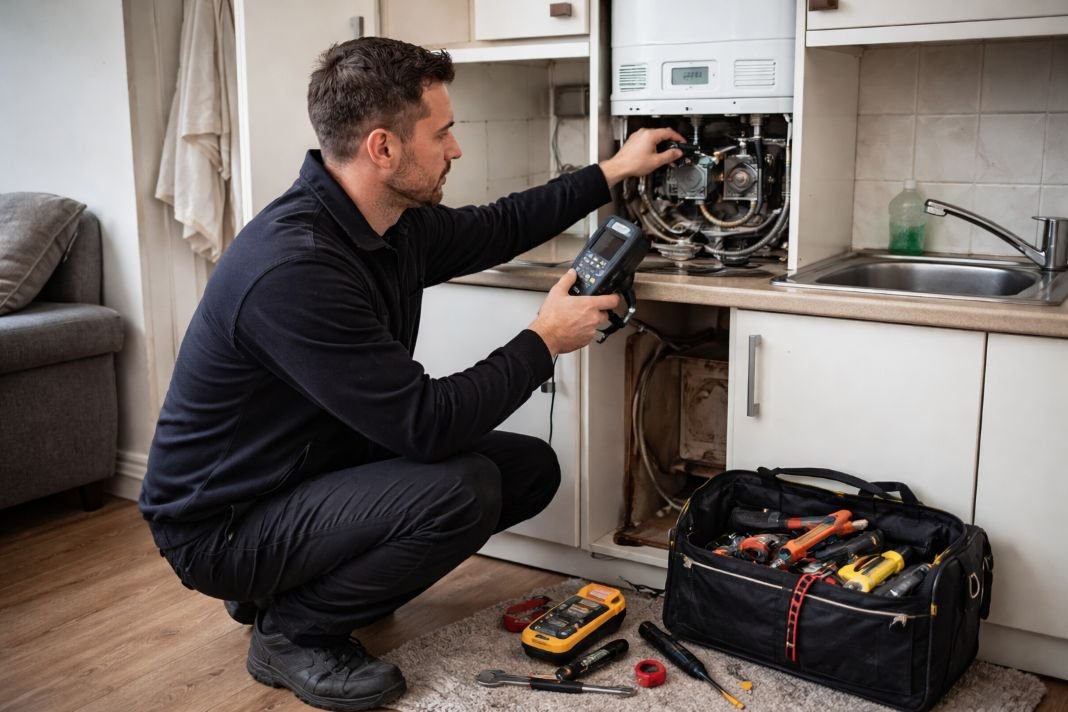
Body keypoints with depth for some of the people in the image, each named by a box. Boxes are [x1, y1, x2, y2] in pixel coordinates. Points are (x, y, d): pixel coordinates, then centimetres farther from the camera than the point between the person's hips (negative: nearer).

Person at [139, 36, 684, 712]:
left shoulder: (393, 223, -4)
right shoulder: (293, 268, -32)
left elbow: (493, 229, 17)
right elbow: (425, 423, -30)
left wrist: (612, 171, 20)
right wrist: (543, 342, -17)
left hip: (326, 465, 9)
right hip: (222, 525, -9)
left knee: (531, 468, 5)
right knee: (464, 490, -30)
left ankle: (290, 587, 14)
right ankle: (294, 631, -3)